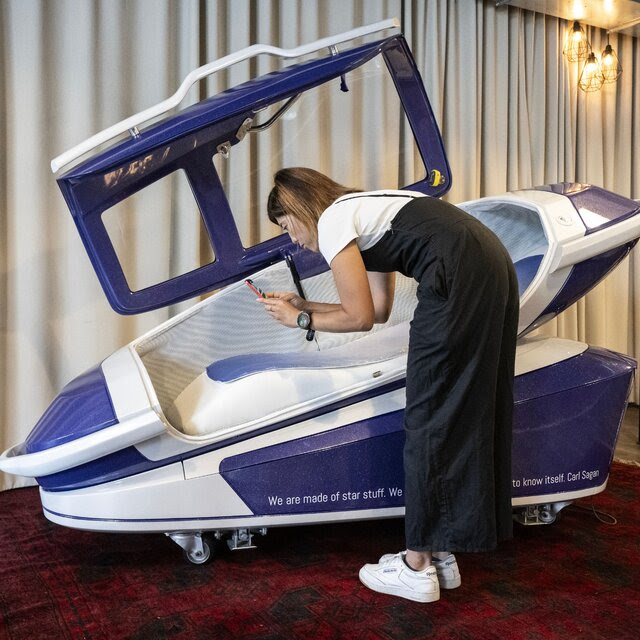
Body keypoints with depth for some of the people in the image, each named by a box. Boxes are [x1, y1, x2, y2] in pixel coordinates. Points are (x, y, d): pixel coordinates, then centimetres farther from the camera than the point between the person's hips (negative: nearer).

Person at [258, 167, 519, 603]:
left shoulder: (331, 221, 0)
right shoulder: (362, 208, 27)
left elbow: (359, 318, -1)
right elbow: (378, 307, 26)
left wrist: (300, 320, 14)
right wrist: (305, 305, 27)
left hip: (457, 280, -10)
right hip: (495, 265, 10)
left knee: (431, 416, -1)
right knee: (469, 410, 12)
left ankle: (417, 568, 10)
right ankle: (441, 556, 24)